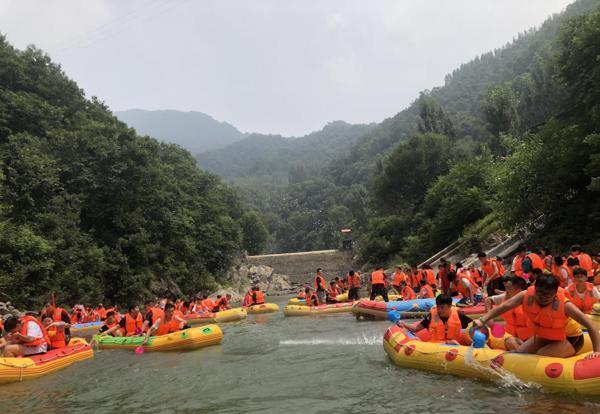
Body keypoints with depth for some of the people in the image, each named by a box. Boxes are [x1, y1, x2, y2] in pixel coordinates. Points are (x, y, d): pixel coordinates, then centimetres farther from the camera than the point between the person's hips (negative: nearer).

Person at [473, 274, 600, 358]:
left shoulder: (564, 305, -31)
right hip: (544, 337, 5)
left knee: (541, 355, -27)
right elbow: (503, 307, -26)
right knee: (519, 352, -2)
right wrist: (483, 320, -39)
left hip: (569, 339, -5)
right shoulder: (527, 296, -22)